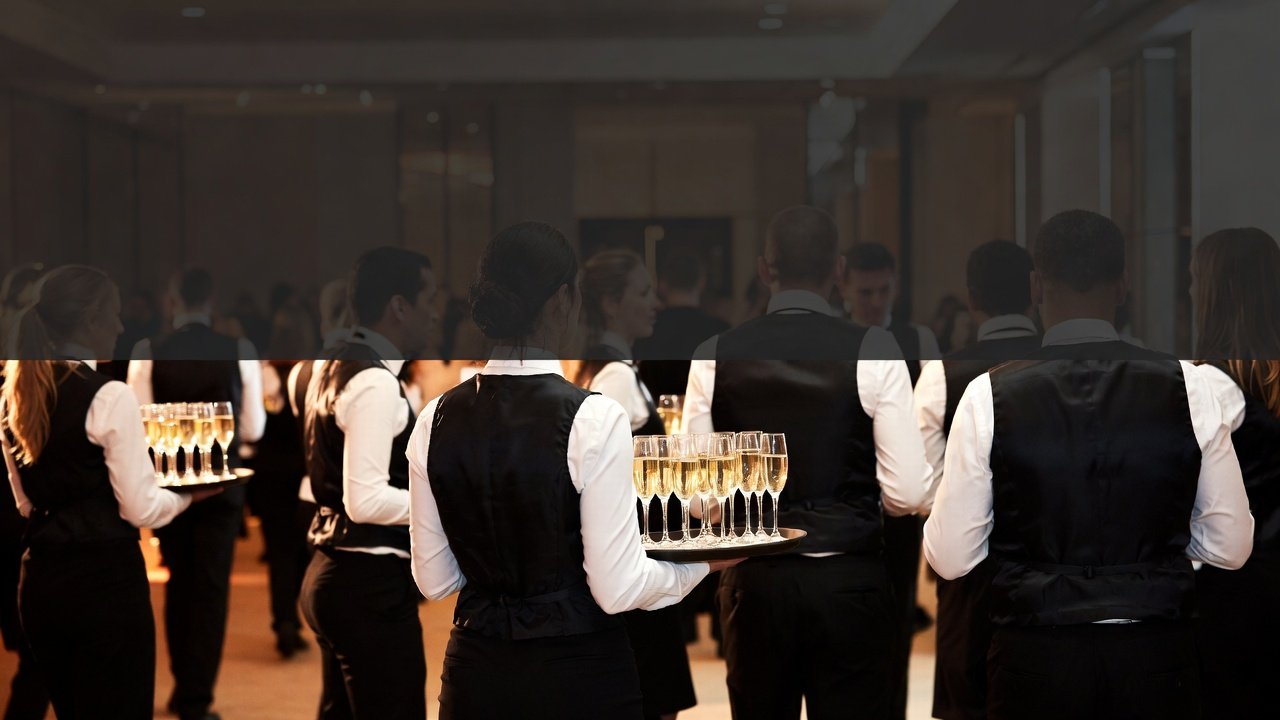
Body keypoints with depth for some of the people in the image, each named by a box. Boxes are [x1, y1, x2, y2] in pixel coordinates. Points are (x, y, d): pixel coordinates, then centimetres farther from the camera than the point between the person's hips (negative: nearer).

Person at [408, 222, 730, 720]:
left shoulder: (437, 420, -2)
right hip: (580, 677, -4)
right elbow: (617, 589, -14)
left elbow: (434, 580, 4)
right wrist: (703, 564, 2)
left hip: (475, 677, 4)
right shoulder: (594, 419, -17)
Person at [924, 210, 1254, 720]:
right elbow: (1230, 547, 1)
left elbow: (950, 557, -5)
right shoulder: (1187, 388, -4)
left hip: (1036, 659, -1)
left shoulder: (989, 396, -8)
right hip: (1155, 659, 1)